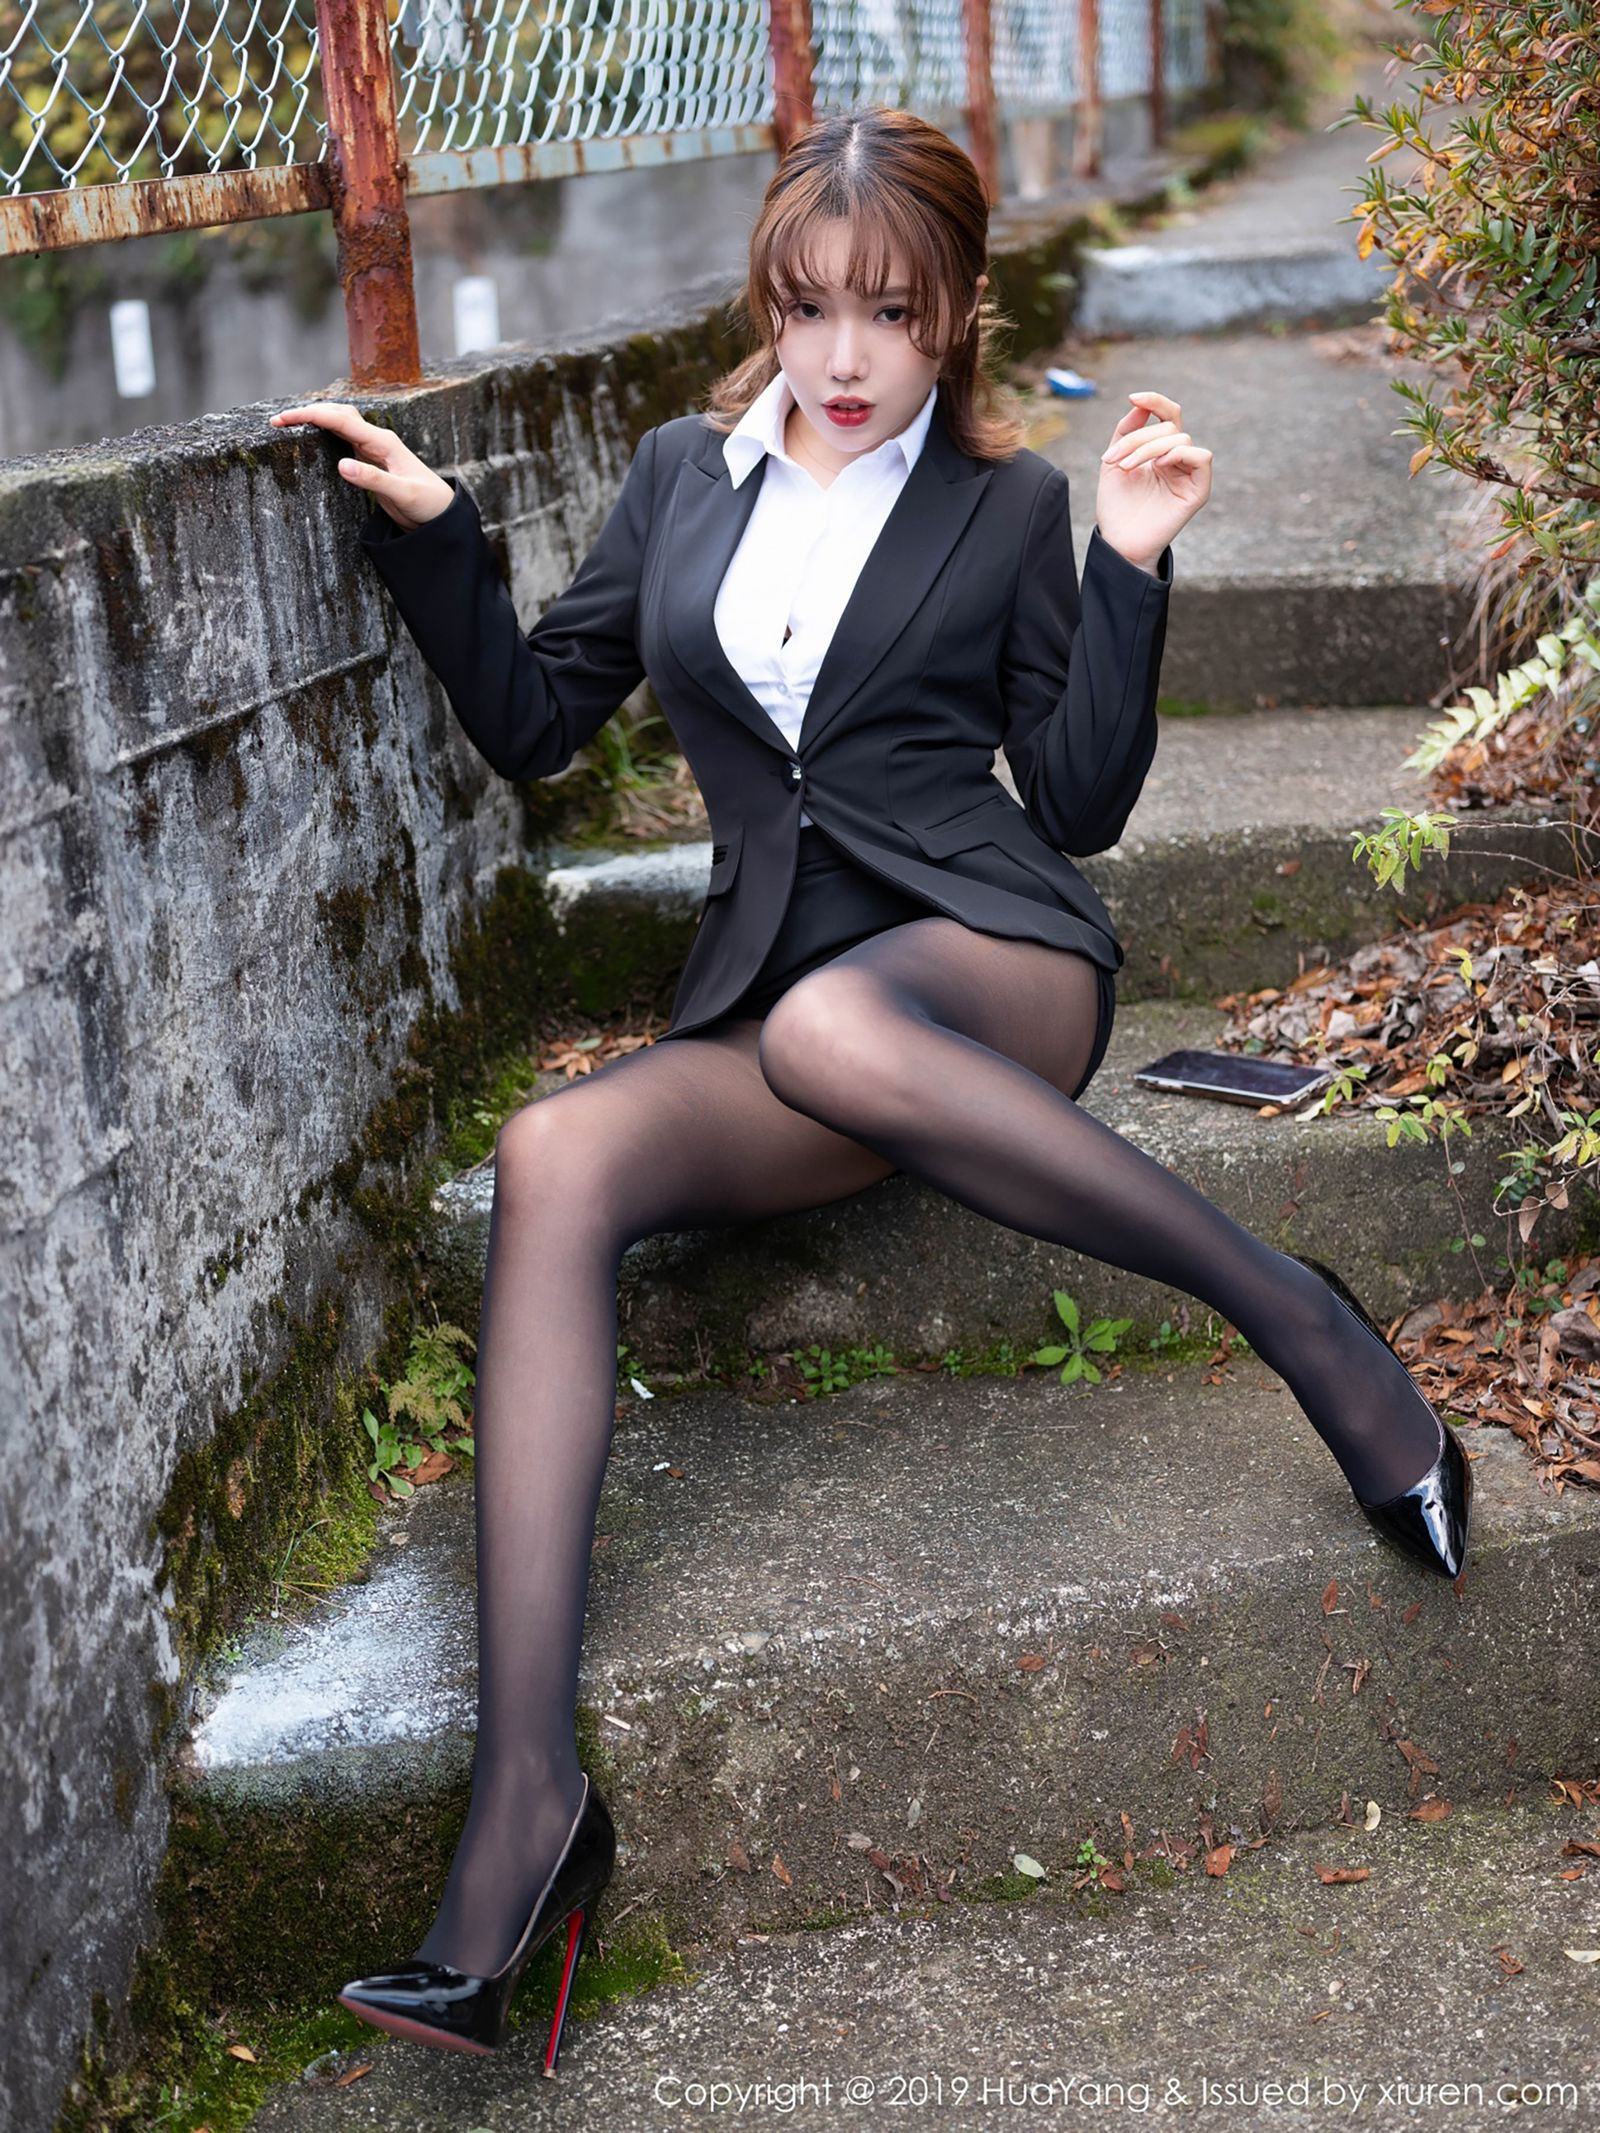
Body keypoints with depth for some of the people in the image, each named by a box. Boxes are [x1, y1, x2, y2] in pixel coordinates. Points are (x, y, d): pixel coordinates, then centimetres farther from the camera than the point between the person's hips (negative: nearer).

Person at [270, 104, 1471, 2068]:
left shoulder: (1005, 502, 10)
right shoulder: (684, 474, 18)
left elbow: (1083, 799, 7)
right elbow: (530, 724, 20)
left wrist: (1129, 572, -3)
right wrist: (431, 535, 8)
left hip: (989, 951, -3)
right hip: (771, 999, 3)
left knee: (828, 1026, -40)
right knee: (552, 1164, -29)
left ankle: (1289, 1311, -27)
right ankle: (524, 1796, -37)